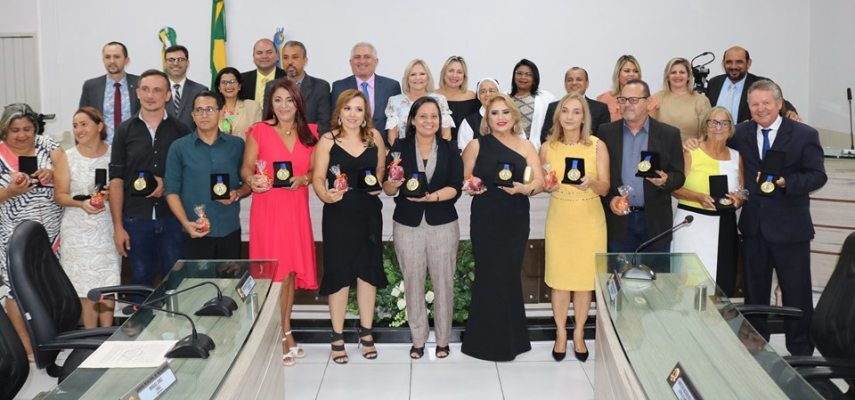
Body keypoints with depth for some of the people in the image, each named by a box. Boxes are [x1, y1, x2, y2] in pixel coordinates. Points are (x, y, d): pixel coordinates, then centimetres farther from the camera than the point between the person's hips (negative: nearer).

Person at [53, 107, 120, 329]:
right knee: (86, 288, 1)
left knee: (108, 285, 2)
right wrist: (82, 203, -17)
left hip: (107, 228, 1)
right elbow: (60, 195, 1)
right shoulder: (68, 157, 1)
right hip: (78, 231, 0)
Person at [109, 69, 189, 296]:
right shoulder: (125, 131, 5)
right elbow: (116, 180, 3)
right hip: (136, 220, 1)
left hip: (172, 218, 0)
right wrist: (118, 226, -2)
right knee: (141, 280, 9)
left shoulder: (180, 130, 5)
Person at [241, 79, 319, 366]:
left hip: (297, 210, 4)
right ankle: (279, 338, 6)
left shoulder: (309, 135, 10)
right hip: (267, 208, -4)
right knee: (274, 273, -4)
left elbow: (314, 171, 12)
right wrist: (252, 180, -21)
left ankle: (285, 332, 21)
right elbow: (246, 168, 0)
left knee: (291, 272, 8)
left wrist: (302, 179, -8)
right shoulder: (259, 131, 0)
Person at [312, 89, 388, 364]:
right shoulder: (327, 140, -4)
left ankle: (366, 333, 23)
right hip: (338, 214, -2)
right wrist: (325, 195, -25)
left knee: (367, 270, 9)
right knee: (339, 273, 2)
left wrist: (378, 184, -5)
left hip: (369, 213, 3)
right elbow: (317, 177, -7)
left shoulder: (374, 137, 4)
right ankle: (338, 338, 15)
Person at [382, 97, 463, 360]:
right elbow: (387, 189, 0)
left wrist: (432, 196, -21)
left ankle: (443, 339, 19)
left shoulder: (450, 149, 5)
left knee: (443, 283, 4)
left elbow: (456, 188, -4)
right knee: (413, 283, 5)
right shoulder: (400, 148, 3)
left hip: (443, 225, 0)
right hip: (407, 225, 0)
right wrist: (394, 184, -22)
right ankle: (417, 339, 19)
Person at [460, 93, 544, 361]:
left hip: (516, 221, 2)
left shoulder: (526, 146, 6)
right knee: (490, 277, -1)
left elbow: (540, 181, -2)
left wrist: (523, 188, -21)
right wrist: (470, 187, -16)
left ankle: (511, 338, 21)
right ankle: (490, 341, 14)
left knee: (509, 276, 6)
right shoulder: (476, 146, 2)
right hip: (485, 221, -1)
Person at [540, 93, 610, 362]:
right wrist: (548, 186, -13)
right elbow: (542, 185, 10)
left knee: (585, 278, 6)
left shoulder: (597, 146, -5)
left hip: (589, 221, -1)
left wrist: (591, 182, -27)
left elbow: (605, 188, -6)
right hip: (559, 219, 1)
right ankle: (561, 334, 21)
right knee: (560, 278, 5)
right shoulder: (548, 148, 0)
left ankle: (579, 334, 23)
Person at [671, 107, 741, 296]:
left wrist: (738, 200, -6)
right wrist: (699, 197, -18)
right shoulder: (691, 153, -1)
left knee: (722, 283, -2)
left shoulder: (736, 157, 12)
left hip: (724, 226, 4)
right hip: (692, 223, -4)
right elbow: (675, 187, -3)